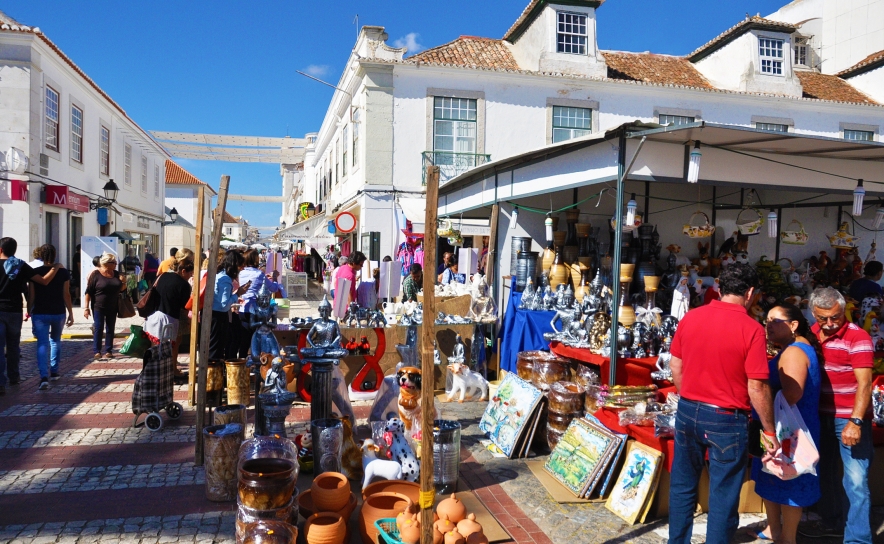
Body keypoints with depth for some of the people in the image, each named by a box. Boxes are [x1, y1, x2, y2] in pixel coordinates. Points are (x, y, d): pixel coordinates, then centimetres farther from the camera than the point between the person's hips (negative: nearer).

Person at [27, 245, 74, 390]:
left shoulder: (35, 273, -4)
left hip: (40, 314, -1)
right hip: (58, 313, 1)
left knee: (42, 344, -5)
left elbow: (31, 296, -4)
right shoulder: (63, 273, -3)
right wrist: (71, 313, 4)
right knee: (55, 341, 21)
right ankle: (54, 371, 25)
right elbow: (66, 295, -3)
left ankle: (44, 377, -19)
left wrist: (29, 312, 7)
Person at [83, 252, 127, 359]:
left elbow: (121, 289, 14)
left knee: (110, 329, 7)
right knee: (98, 328, -3)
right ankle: (97, 351, 3)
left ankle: (108, 351, 14)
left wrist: (123, 282, -8)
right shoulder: (95, 274, -8)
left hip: (113, 307, 5)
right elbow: (88, 291, -8)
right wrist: (86, 307, -12)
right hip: (98, 307, -5)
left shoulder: (116, 274, 7)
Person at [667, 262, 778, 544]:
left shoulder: (690, 317, -1)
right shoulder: (751, 329, -14)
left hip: (687, 412, 5)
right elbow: (757, 387, -14)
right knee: (723, 497, 10)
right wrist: (769, 430, -2)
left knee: (683, 486, 19)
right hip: (726, 419, -5)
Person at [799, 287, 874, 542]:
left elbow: (864, 384, -20)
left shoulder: (858, 337, -15)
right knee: (825, 472, 19)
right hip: (821, 416, 7)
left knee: (855, 480, -4)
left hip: (849, 419, -6)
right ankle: (832, 522, 37)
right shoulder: (813, 333, 4)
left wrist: (855, 422, -28)